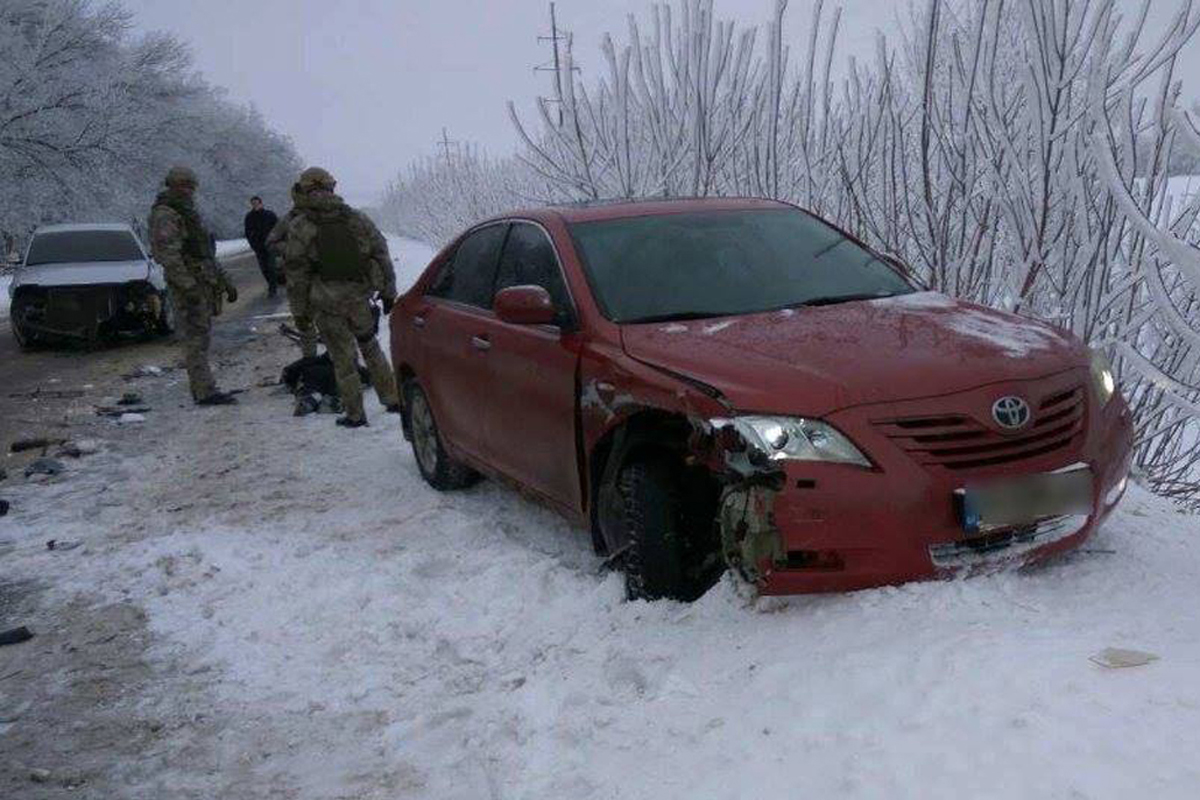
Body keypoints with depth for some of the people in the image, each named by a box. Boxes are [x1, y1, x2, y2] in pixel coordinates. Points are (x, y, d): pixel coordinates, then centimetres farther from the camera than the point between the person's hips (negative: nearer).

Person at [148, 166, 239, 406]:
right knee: (196, 338, -11)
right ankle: (205, 392, -13)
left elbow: (207, 252, 25)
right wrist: (188, 286, -27)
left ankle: (201, 389, 15)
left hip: (204, 283, 9)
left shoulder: (188, 214, 21)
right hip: (187, 284, -9)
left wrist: (225, 281, 21)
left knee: (200, 337, 10)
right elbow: (168, 254, -20)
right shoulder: (164, 216, -9)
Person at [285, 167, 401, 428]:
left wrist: (301, 307, 3)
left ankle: (355, 414, 12)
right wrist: (388, 291, 13)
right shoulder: (356, 218, 6)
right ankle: (393, 399, 20)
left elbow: (296, 271, -6)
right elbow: (382, 254, 7)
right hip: (359, 296, 3)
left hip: (326, 302, -3)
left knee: (343, 358, 6)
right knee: (370, 347, 20)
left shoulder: (299, 227, -4)